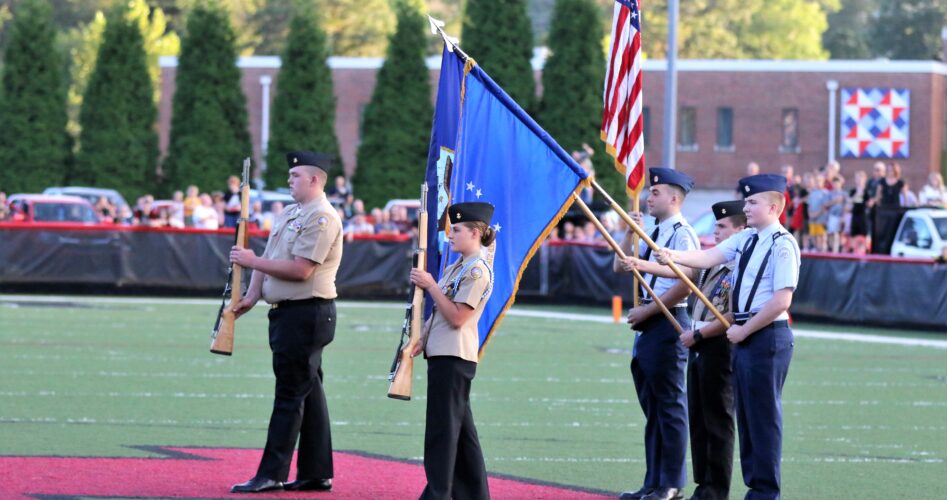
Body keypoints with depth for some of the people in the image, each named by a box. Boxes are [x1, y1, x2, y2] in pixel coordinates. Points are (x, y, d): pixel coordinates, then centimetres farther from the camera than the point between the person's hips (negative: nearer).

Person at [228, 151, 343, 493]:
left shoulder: (322, 218, -14)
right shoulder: (289, 214, 17)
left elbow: (300, 269, -20)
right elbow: (267, 258, 16)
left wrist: (252, 261, -14)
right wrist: (251, 296, 2)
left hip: (307, 314, -10)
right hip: (286, 312, 10)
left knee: (290, 395, -8)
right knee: (308, 394, 11)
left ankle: (272, 475, -8)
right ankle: (316, 474, 15)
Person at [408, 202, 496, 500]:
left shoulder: (477, 270, -13)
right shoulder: (455, 268, 17)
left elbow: (457, 317, -18)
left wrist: (430, 285, -15)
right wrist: (422, 340, 10)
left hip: (454, 357, -10)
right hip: (443, 353, 10)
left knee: (442, 427, -9)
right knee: (459, 427, 12)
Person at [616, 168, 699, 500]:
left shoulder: (681, 233, -12)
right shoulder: (653, 233, 15)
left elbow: (685, 284, -19)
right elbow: (620, 265, 18)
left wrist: (647, 310, -14)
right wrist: (630, 231, 4)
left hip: (667, 322, -10)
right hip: (647, 324, 10)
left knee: (670, 404, -4)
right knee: (652, 407, 12)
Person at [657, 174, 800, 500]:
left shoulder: (783, 245, -14)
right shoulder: (745, 239, 12)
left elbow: (781, 301, -19)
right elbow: (710, 257, 2)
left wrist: (744, 330, -14)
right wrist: (674, 256, -15)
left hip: (767, 337, -9)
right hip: (744, 336, 9)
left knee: (763, 413, -4)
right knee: (746, 413, 12)